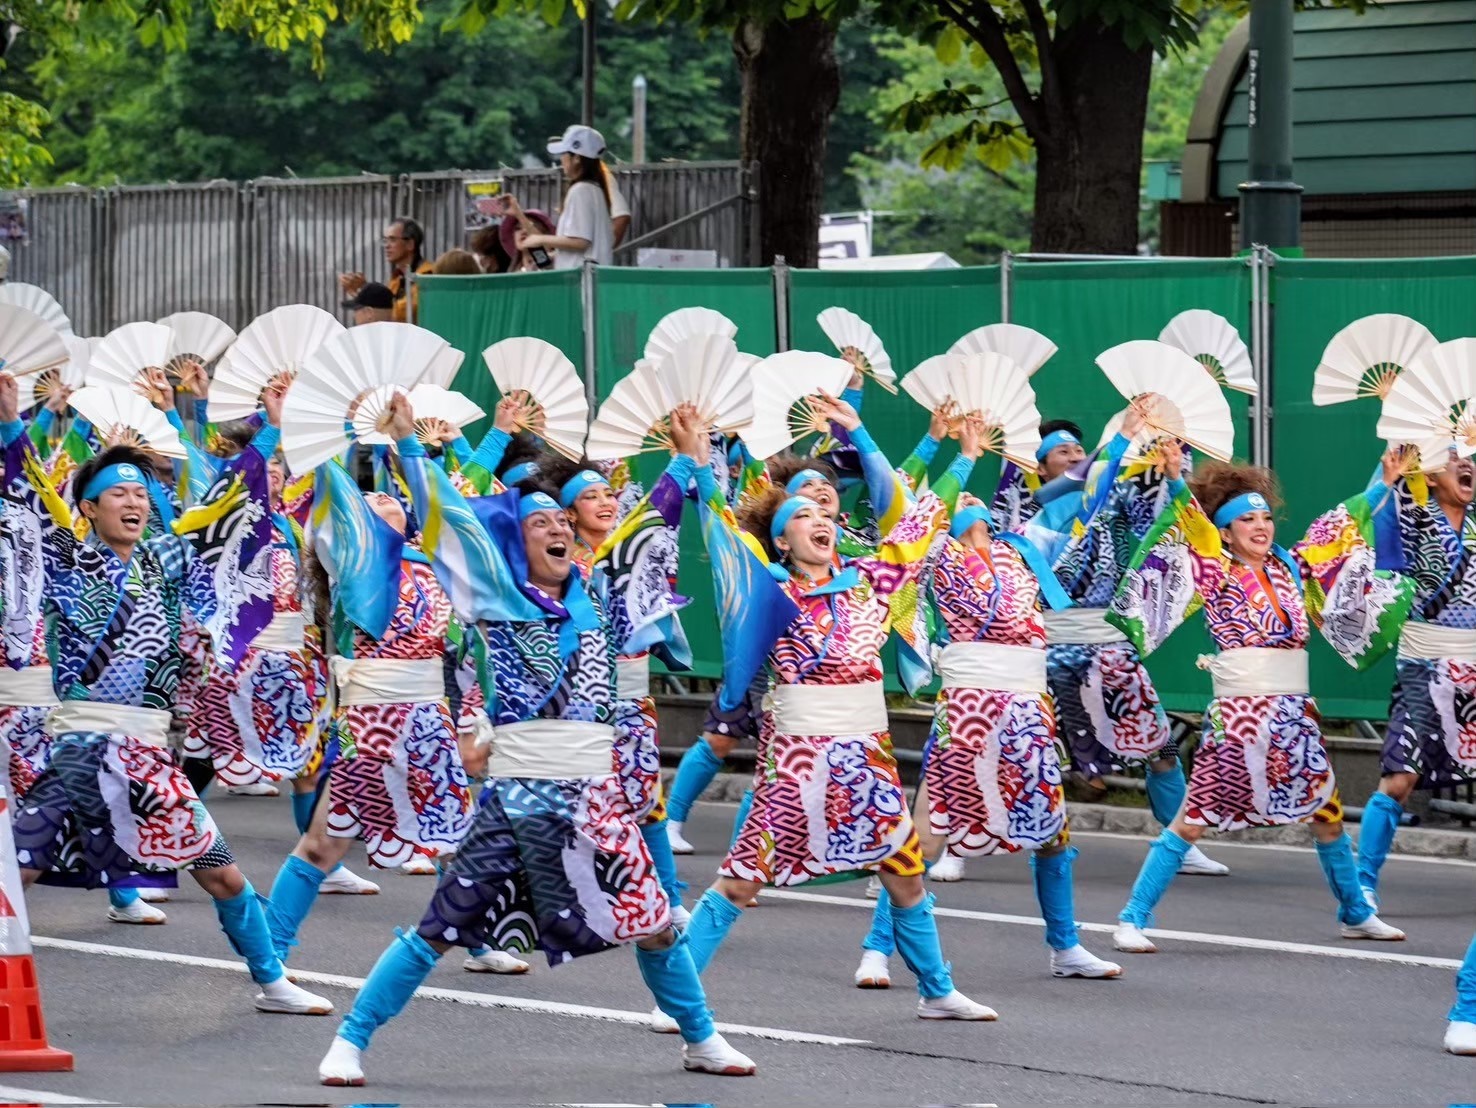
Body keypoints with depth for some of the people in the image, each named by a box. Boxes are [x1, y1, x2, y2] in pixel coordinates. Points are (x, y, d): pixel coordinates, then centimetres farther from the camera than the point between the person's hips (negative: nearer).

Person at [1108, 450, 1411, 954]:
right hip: (1237, 712, -5)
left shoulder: (1291, 568, 11)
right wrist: (1176, 481, -31)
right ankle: (1132, 919, -3)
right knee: (1193, 819, -6)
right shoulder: (1215, 572, -2)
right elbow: (1191, 524, -17)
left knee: (1327, 812, 13)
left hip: (1294, 714, 5)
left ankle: (1356, 913, 30)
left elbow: (1345, 524, 20)